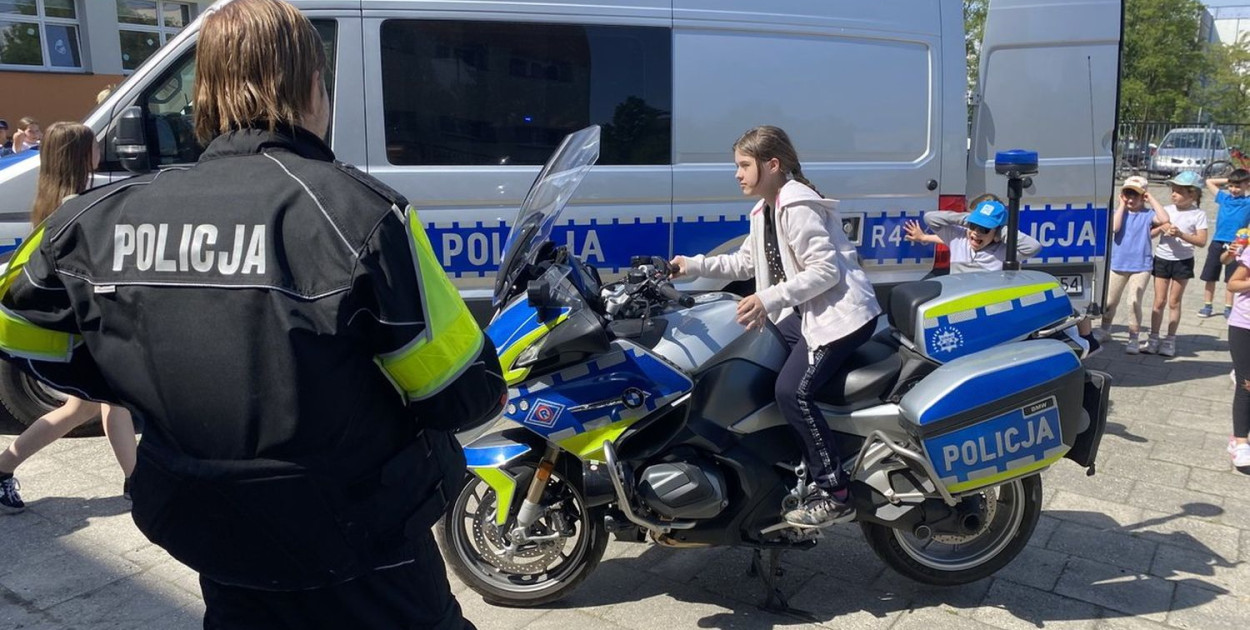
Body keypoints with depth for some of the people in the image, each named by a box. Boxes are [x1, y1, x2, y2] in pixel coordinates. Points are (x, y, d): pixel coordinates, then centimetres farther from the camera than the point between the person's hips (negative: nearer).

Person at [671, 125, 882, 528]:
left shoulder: (797, 207, -18)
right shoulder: (764, 212, 13)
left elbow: (826, 269, -23)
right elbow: (744, 264, 20)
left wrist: (769, 299, -29)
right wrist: (694, 266, 11)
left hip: (842, 313, -11)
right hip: (806, 312, 11)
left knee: (792, 391, -21)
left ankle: (836, 495, -12)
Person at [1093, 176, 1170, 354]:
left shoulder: (1147, 214, -3)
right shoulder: (1119, 211, 2)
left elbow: (1164, 219, -23)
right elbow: (1114, 227, -18)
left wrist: (1151, 199, -13)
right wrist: (1122, 205, -10)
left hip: (1141, 266, -2)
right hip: (1118, 264, 2)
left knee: (1135, 302, -5)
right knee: (1110, 300, 13)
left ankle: (1134, 338, 6)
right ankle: (1105, 329, 34)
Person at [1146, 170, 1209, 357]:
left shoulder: (1198, 215, -5)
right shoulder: (1166, 210, 3)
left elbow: (1201, 241, -12)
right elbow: (1149, 234, 3)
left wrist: (1181, 234, -24)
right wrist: (1161, 228, -16)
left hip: (1183, 262, -2)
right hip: (1162, 259, 2)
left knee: (1174, 302, 5)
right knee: (1159, 301, 4)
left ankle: (1170, 341, 13)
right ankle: (1153, 339, 10)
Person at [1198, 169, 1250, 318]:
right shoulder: (1224, 197, 8)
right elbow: (1209, 182, 17)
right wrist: (1228, 180, 8)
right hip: (1217, 243, 3)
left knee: (1230, 279, 7)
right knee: (1209, 277, 7)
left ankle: (1228, 308, 18)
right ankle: (1208, 306, 17)